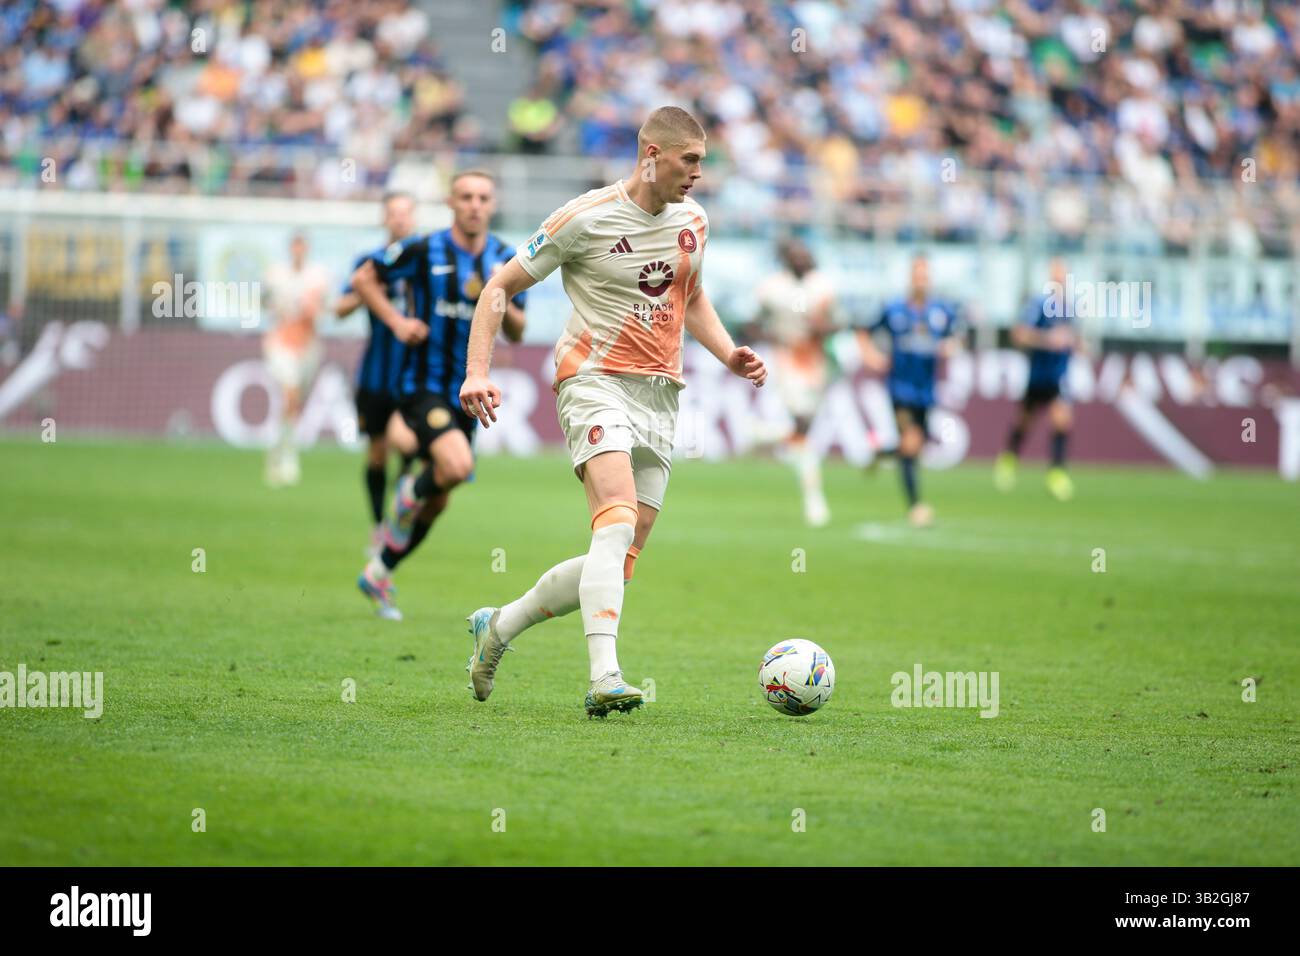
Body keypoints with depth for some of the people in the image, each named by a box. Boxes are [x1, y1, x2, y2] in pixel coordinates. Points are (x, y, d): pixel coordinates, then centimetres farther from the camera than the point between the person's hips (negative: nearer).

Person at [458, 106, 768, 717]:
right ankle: (604, 678, -37)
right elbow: (501, 287, -2)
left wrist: (729, 355, 12)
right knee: (617, 524, -29)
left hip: (660, 394, 7)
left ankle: (497, 627, 24)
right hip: (596, 383, -7)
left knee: (618, 565, 4)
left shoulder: (693, 221, 11)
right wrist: (478, 372, -14)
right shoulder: (587, 218, -8)